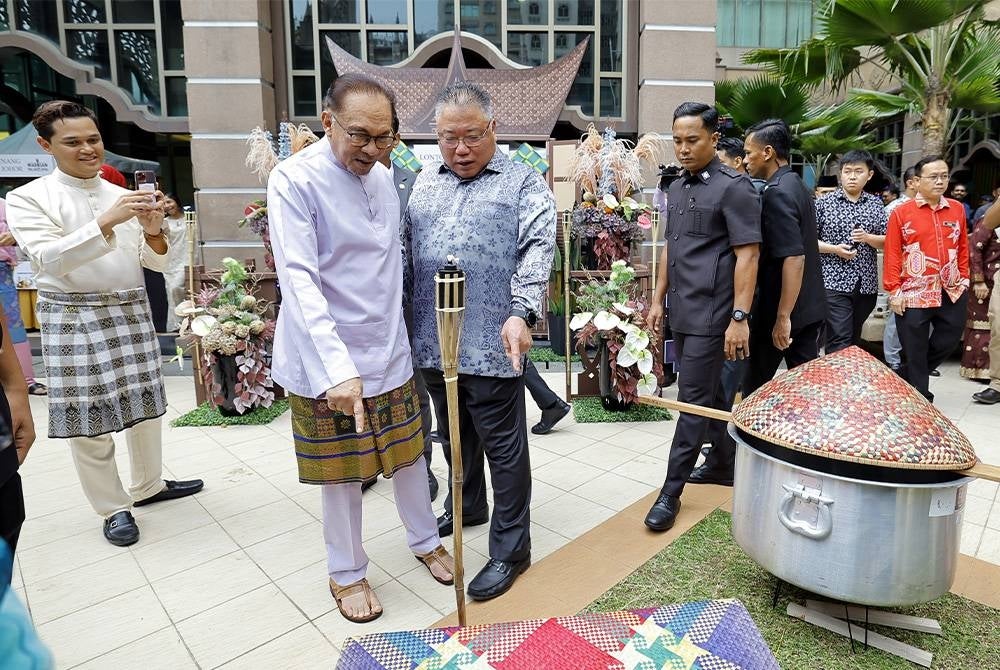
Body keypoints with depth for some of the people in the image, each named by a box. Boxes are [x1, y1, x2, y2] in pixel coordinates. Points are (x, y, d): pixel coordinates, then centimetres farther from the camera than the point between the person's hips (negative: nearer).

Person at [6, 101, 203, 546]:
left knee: (145, 404, 12)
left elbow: (156, 263, 7)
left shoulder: (123, 196, 8)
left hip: (132, 312, 4)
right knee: (86, 417, 1)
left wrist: (153, 230, -14)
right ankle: (114, 507, 17)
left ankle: (149, 485, 30)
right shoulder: (27, 198, -2)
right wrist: (107, 222, -27)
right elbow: (49, 259, -16)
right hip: (73, 318, -4)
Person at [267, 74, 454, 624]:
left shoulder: (384, 178, 6)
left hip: (390, 351, 5)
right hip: (328, 362, -5)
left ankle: (425, 541, 41)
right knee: (341, 473, 10)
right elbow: (298, 281, -24)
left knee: (408, 453, 17)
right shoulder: (296, 180, -14)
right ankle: (347, 573, 34)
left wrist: (397, 333, 12)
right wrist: (337, 367, -32)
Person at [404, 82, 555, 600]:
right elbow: (404, 249, 16)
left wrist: (521, 312, -28)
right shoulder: (424, 182, 14)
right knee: (455, 435, 21)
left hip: (491, 344, -6)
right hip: (433, 341, 6)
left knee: (503, 446, 4)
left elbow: (538, 250, -13)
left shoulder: (525, 183, -2)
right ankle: (467, 506, 44)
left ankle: (511, 547, 18)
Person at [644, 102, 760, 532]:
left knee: (693, 400, -3)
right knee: (710, 392, 18)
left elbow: (747, 255, -13)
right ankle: (723, 462, 35)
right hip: (681, 313, 8)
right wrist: (659, 299, 17)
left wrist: (739, 317, -18)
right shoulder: (676, 189, 14)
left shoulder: (734, 187, -9)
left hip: (710, 315, -7)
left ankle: (671, 492, 5)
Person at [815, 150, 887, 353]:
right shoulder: (824, 203, 0)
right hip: (835, 283, -4)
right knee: (839, 342, -9)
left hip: (866, 284, 4)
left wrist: (868, 238, -10)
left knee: (854, 339, 14)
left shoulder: (876, 204, 10)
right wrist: (834, 249, -15)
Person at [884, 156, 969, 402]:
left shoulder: (957, 209, 8)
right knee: (915, 354, 3)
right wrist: (894, 291, -10)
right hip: (914, 295, -4)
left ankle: (907, 378, 33)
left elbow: (963, 247, 15)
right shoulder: (901, 212, -5)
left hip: (952, 293, 5)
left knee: (947, 343, 12)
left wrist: (964, 278, 9)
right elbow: (892, 254, -7)